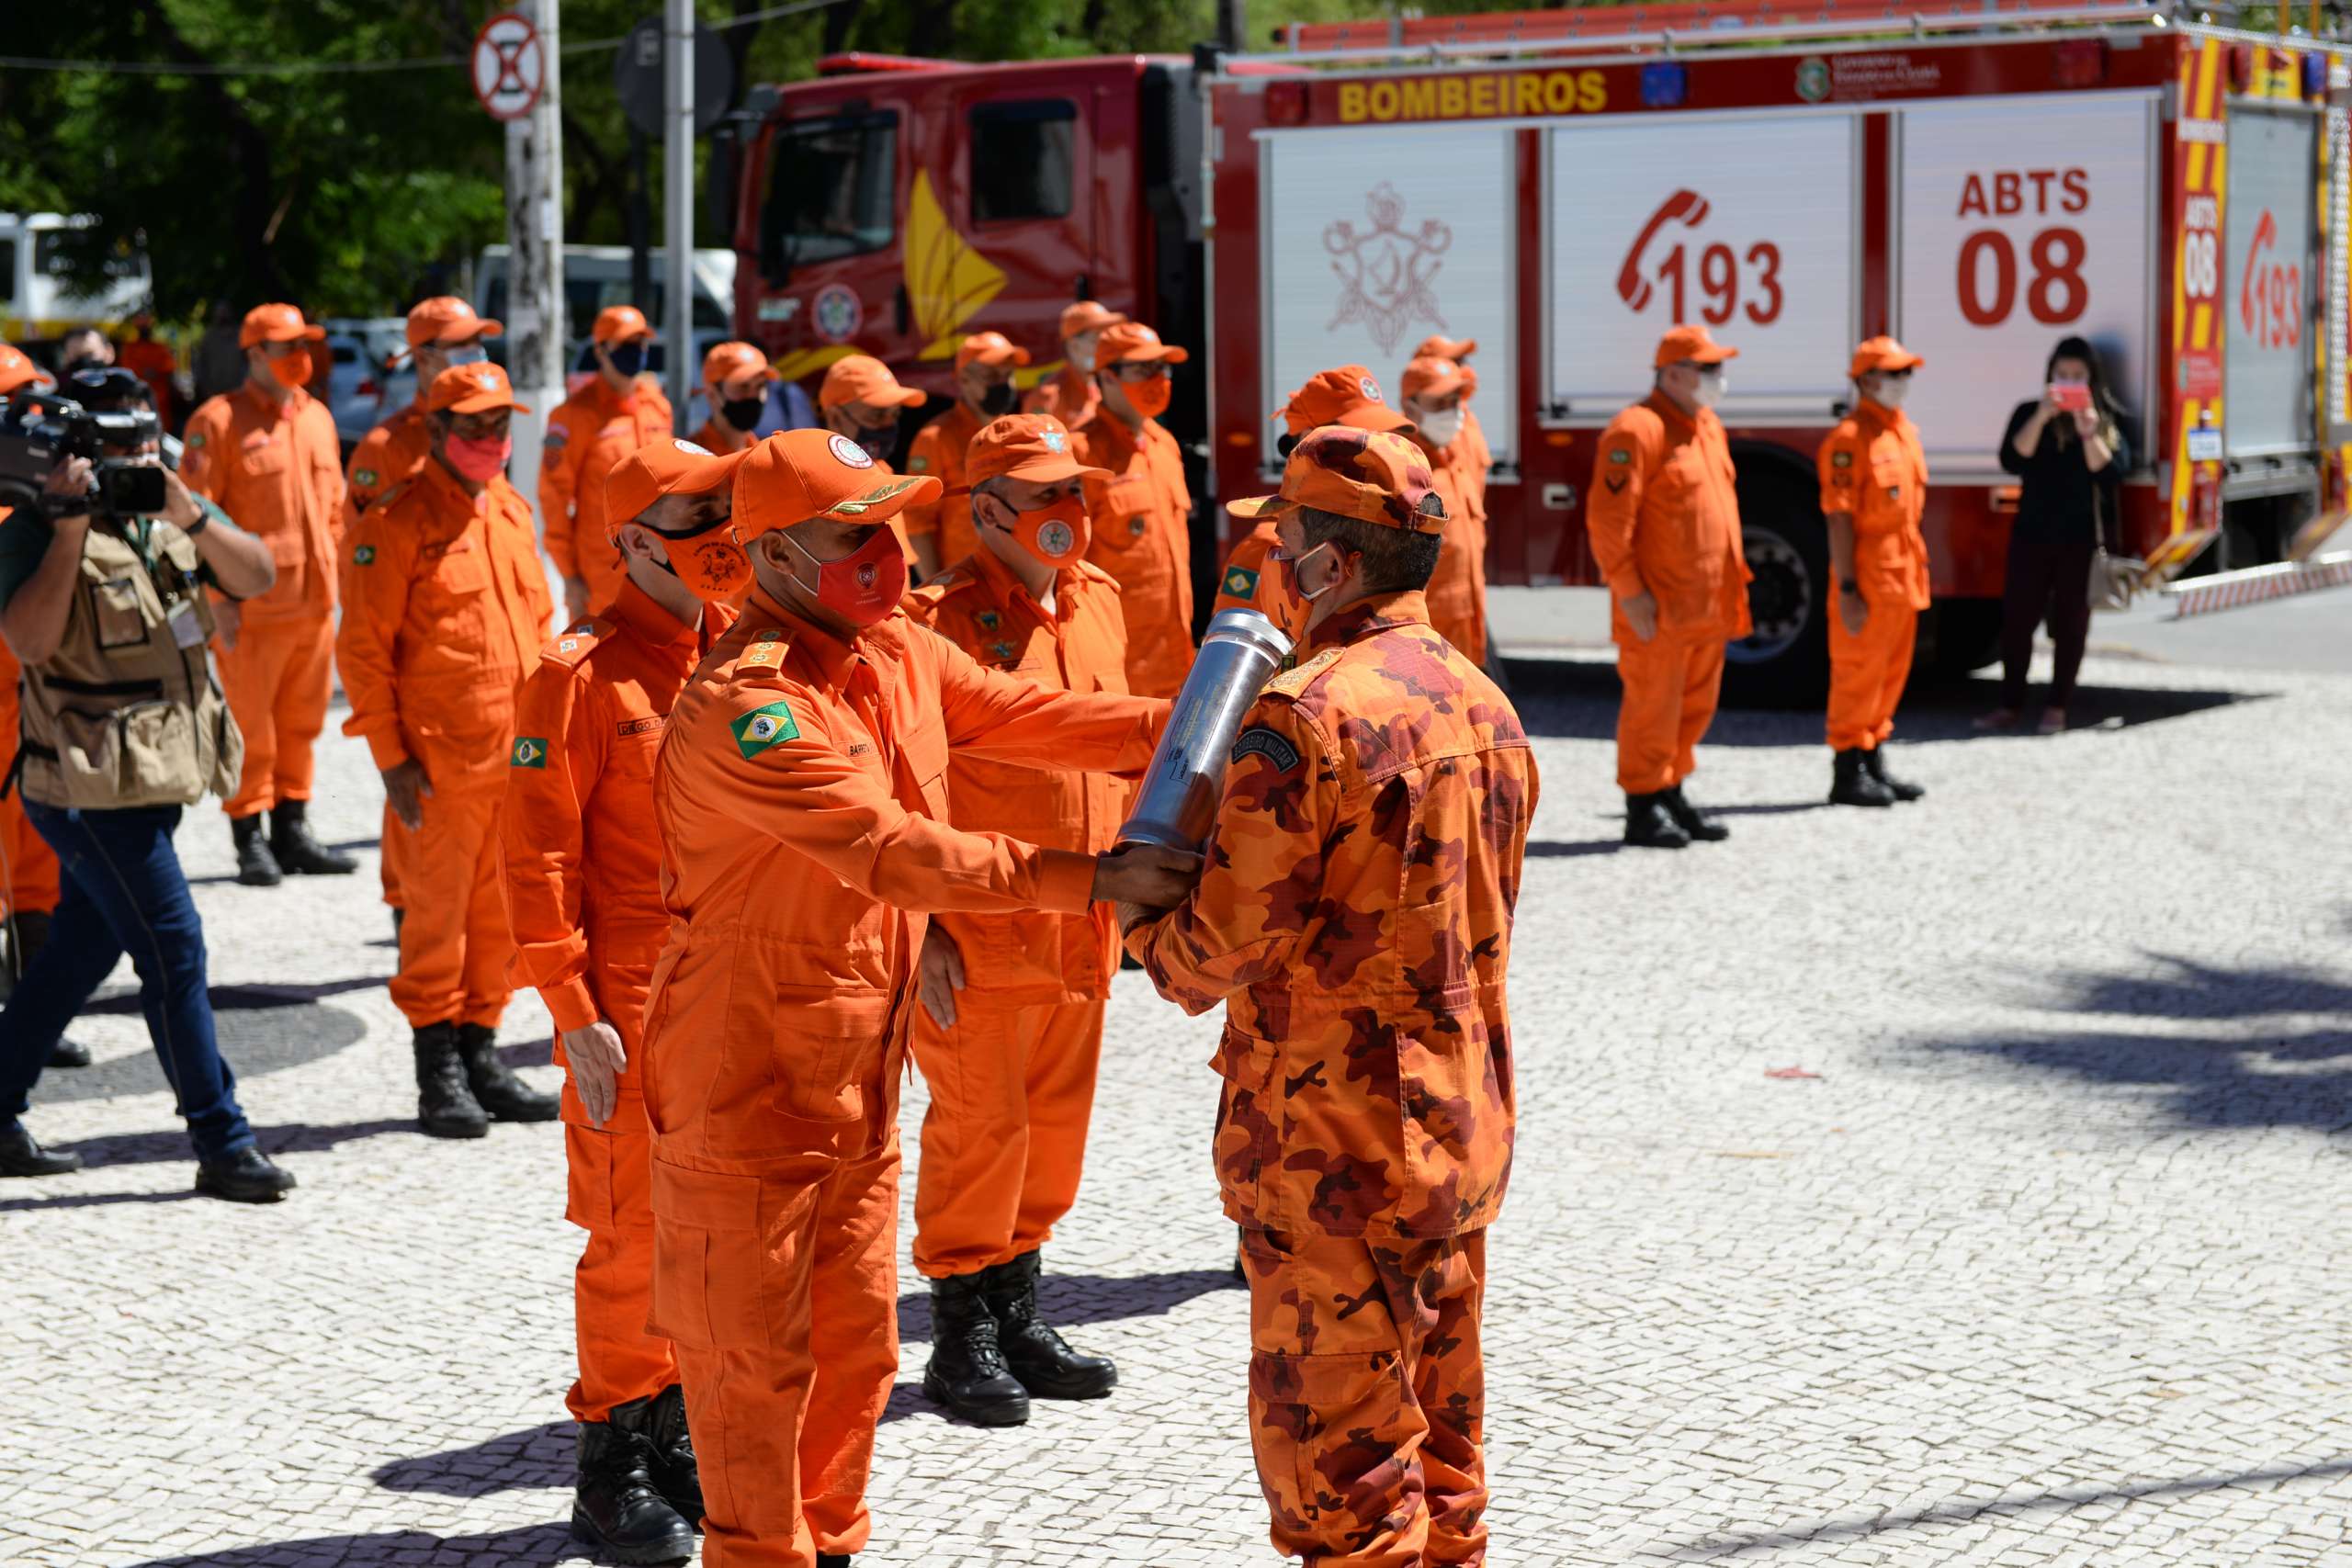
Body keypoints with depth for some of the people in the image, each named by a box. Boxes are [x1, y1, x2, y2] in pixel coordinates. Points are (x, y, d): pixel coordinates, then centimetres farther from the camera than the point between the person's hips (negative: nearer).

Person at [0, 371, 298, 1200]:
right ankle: (223, 1145, -2)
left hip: (159, 776, 8)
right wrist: (70, 527, -28)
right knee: (175, 951, -8)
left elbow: (256, 576, -5)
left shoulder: (174, 510, 8)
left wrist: (190, 518, -21)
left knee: (82, 952, 15)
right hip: (90, 783, -7)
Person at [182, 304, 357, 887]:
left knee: (302, 722, 12)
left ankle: (292, 832, 23)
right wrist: (218, 596, -14)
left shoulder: (317, 417, 13)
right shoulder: (218, 421, -8)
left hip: (315, 601, 6)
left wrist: (336, 576, 15)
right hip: (252, 605, -6)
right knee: (250, 727, 0)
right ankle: (249, 842, 9)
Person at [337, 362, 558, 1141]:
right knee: (437, 916, 0)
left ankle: (480, 1055, 23)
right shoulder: (397, 522, -8)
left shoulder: (512, 511, 14)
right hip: (441, 765, -6)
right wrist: (391, 756, -13)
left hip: (518, 756, 7)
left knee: (502, 914, 11)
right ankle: (438, 1075, 8)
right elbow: (363, 647, -10)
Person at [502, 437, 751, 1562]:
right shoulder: (582, 675, -9)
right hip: (634, 1001, -6)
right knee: (636, 1232, -1)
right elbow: (536, 852, -11)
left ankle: (681, 1429, 24)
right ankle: (615, 1461, 13)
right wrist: (572, 1013, -14)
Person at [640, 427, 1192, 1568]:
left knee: (856, 1349, 20)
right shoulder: (742, 706, -26)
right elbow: (893, 853, -32)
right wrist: (1091, 879, -32)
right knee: (757, 1361, 5)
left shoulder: (897, 653, 3)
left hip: (859, 1075, 9)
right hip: (751, 1080, -9)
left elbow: (1027, 718, 3)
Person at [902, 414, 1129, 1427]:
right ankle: (962, 1335, 15)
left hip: (1080, 927, 7)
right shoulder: (940, 620, -13)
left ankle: (1018, 1314, 29)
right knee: (977, 1127, 2)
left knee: (1054, 1122, 14)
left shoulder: (1098, 601, 9)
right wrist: (923, 924, -16)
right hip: (980, 933, -7)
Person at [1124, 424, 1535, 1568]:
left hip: (1332, 1140, -8)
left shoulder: (1303, 718, -18)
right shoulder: (1482, 704, 8)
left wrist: (1144, 923, 3)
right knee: (1439, 1430, 18)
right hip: (1462, 1125, 8)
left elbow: (1228, 945, -19)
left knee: (1332, 1443, 1)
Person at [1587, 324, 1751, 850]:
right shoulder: (1637, 430, -14)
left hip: (1706, 604, 9)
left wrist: (1733, 582, 18)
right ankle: (1643, 810, 6)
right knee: (1653, 705, -2)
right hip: (1659, 608, -9)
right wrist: (1630, 593, -20)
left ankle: (1671, 794, 26)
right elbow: (1608, 518, -19)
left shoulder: (1707, 426, 15)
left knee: (1697, 703, 14)